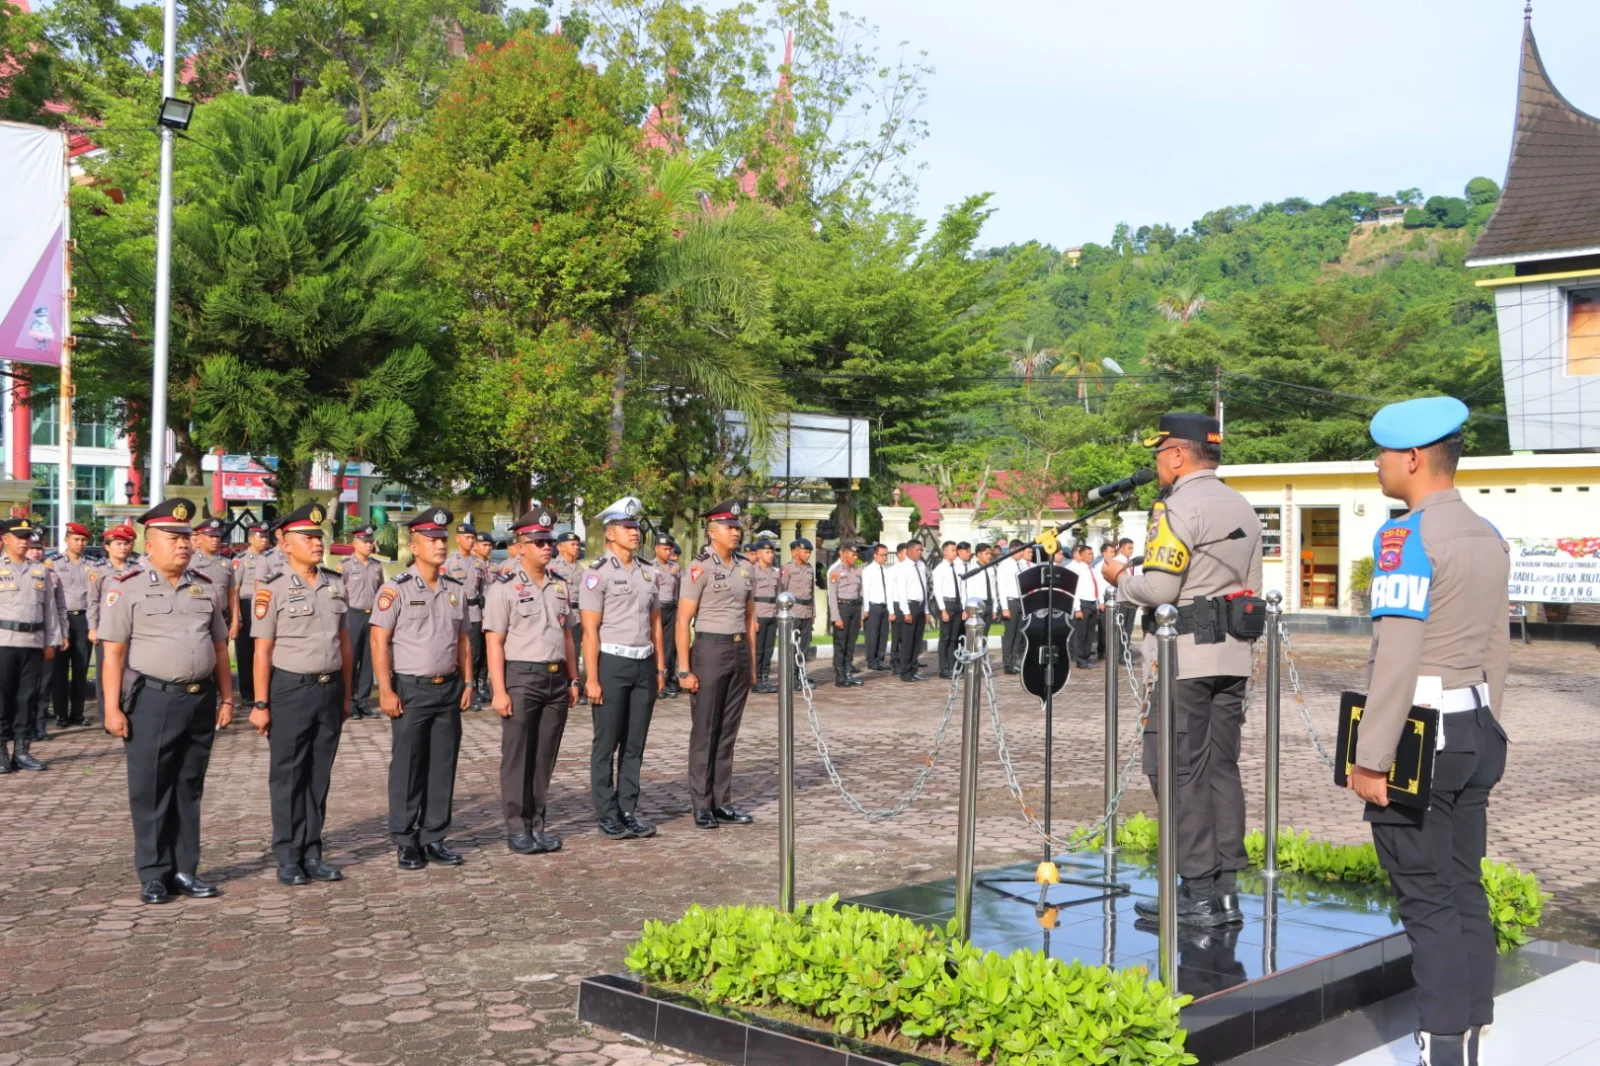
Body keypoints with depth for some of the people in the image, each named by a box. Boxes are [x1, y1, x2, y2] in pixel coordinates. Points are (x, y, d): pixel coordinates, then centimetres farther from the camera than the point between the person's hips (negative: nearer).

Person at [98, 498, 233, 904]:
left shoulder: (204, 588, 11)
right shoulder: (126, 588, -4)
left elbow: (219, 647, 15)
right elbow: (113, 652, -7)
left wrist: (226, 698, 10)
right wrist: (113, 708, -12)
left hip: (200, 700, 5)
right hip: (152, 700, -4)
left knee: (188, 790, 11)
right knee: (150, 792, 3)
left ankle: (184, 870, 19)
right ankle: (153, 875, 13)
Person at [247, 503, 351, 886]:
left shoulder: (335, 583, 8)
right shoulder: (272, 587, -7)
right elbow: (262, 650, -8)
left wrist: (346, 694, 12)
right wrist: (260, 704, -11)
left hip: (329, 688, 5)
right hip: (290, 689, -5)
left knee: (319, 775, 10)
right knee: (287, 776, 4)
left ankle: (312, 853, 19)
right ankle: (288, 858, 13)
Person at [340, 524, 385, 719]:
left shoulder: (377, 566, 10)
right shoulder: (346, 565, -6)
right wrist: (344, 618, -10)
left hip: (373, 616, 5)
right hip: (353, 615, -5)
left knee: (368, 661, 8)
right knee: (350, 660, 0)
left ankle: (363, 701, 15)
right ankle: (349, 703, 7)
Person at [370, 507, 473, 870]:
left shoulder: (456, 590, 10)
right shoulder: (395, 589, -7)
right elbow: (380, 641, -10)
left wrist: (467, 683, 9)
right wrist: (386, 690, -15)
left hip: (448, 689, 5)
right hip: (410, 690, -5)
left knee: (443, 768, 8)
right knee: (407, 769, 1)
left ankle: (434, 838, 17)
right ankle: (405, 843, 10)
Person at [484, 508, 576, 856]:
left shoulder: (559, 586, 13)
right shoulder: (504, 587, -7)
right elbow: (494, 642, -10)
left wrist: (573, 679, 13)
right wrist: (499, 690, -16)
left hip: (556, 679, 6)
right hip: (520, 679, -6)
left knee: (545, 756, 10)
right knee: (517, 758, 1)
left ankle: (536, 824, 18)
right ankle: (516, 828, 9)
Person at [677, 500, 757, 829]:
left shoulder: (745, 567, 10)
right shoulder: (700, 567, -9)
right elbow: (683, 620, -11)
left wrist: (752, 663, 13)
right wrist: (684, 669, -15)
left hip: (739, 651, 6)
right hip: (710, 650, -6)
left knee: (728, 731, 10)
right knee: (704, 732, 1)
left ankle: (722, 803, 17)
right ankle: (701, 807, 8)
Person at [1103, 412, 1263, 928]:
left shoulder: (1180, 506, -11)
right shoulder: (1243, 508, 16)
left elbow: (1159, 589, -18)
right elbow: (1252, 586, 19)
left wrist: (1121, 577, 0)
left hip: (1184, 658, -8)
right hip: (1233, 655, 8)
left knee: (1180, 773, -3)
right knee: (1222, 769, 10)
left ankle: (1198, 894, -1)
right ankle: (1226, 889, 13)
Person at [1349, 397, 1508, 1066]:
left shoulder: (1405, 538, -16)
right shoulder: (1487, 538, 11)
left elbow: (1396, 658, -21)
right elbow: (1497, 649, 17)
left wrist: (1369, 760, -17)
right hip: (1475, 731, 8)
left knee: (1428, 901, -2)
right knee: (1465, 890, 13)